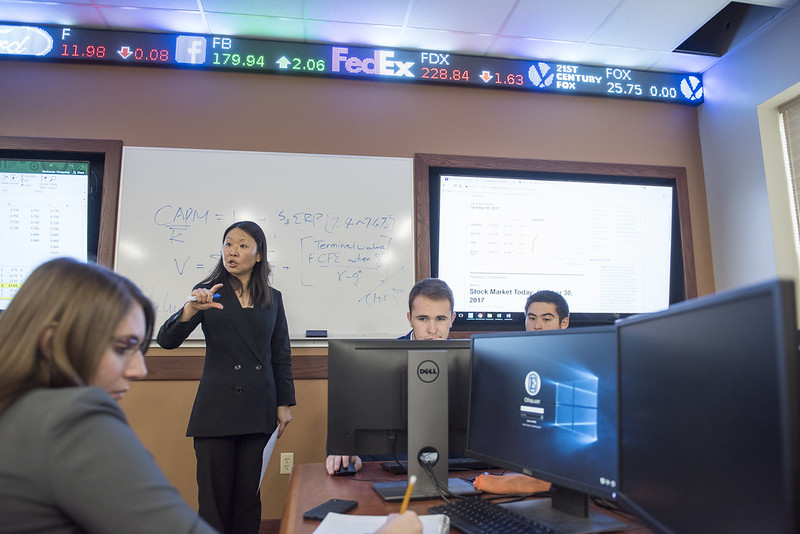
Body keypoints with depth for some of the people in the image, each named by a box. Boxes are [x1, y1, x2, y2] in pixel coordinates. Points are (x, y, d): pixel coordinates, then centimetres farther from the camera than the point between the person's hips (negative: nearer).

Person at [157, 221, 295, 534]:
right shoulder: (210, 292, 2)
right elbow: (166, 340, -8)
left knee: (249, 494, 8)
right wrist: (191, 308, -27)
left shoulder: (272, 299, 8)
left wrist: (284, 403, 6)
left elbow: (281, 355, 11)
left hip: (259, 410, 2)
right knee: (215, 496, 4)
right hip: (216, 408, -1)